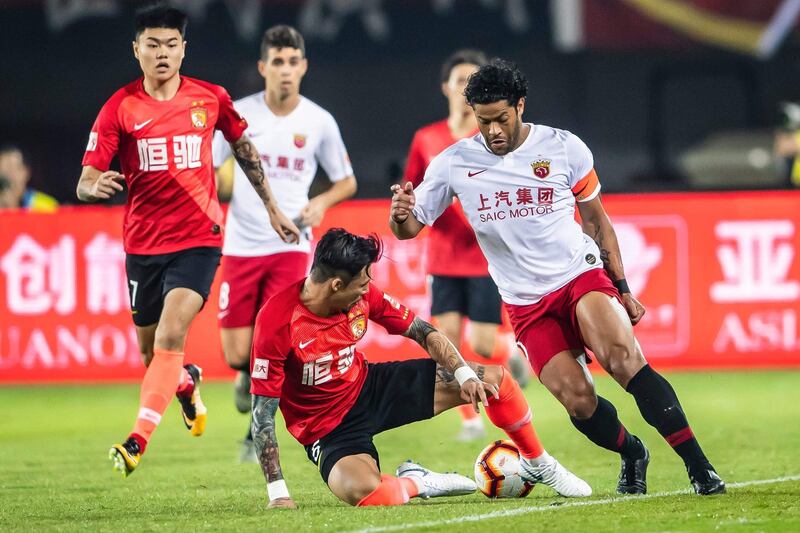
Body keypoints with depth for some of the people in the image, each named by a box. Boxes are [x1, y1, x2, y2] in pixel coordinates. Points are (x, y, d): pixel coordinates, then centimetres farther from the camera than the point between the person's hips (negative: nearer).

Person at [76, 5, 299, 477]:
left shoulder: (211, 99, -1)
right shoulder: (119, 108, -5)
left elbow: (244, 147, 18)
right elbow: (86, 183, -9)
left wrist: (273, 207, 23)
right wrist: (97, 187, -34)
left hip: (199, 238, -2)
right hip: (143, 243, 2)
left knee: (170, 337, -21)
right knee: (151, 352, 13)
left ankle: (138, 440, -23)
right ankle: (187, 383, 49)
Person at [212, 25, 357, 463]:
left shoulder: (319, 122, 0)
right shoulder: (239, 114, -2)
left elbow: (347, 182, 11)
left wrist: (322, 202, -9)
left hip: (291, 248, 0)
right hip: (241, 246, 1)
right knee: (238, 355, -2)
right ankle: (249, 377, 34)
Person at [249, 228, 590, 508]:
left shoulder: (361, 294, -12)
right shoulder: (276, 322, -28)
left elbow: (421, 331, 2)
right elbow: (263, 415, -25)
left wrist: (463, 373, -12)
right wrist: (277, 493, -27)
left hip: (370, 385, 6)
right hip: (328, 428, -6)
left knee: (495, 379, 0)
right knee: (363, 491, -40)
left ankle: (538, 464, 26)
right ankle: (418, 482, -4)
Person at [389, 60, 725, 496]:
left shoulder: (564, 148, -1)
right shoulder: (454, 163, 0)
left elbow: (597, 221, 11)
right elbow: (409, 228, 5)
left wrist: (622, 289, 11)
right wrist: (400, 213, -20)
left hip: (581, 275, -1)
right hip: (526, 305, 1)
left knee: (622, 358, -28)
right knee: (577, 400, -16)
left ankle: (698, 465, -27)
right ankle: (632, 455, 14)